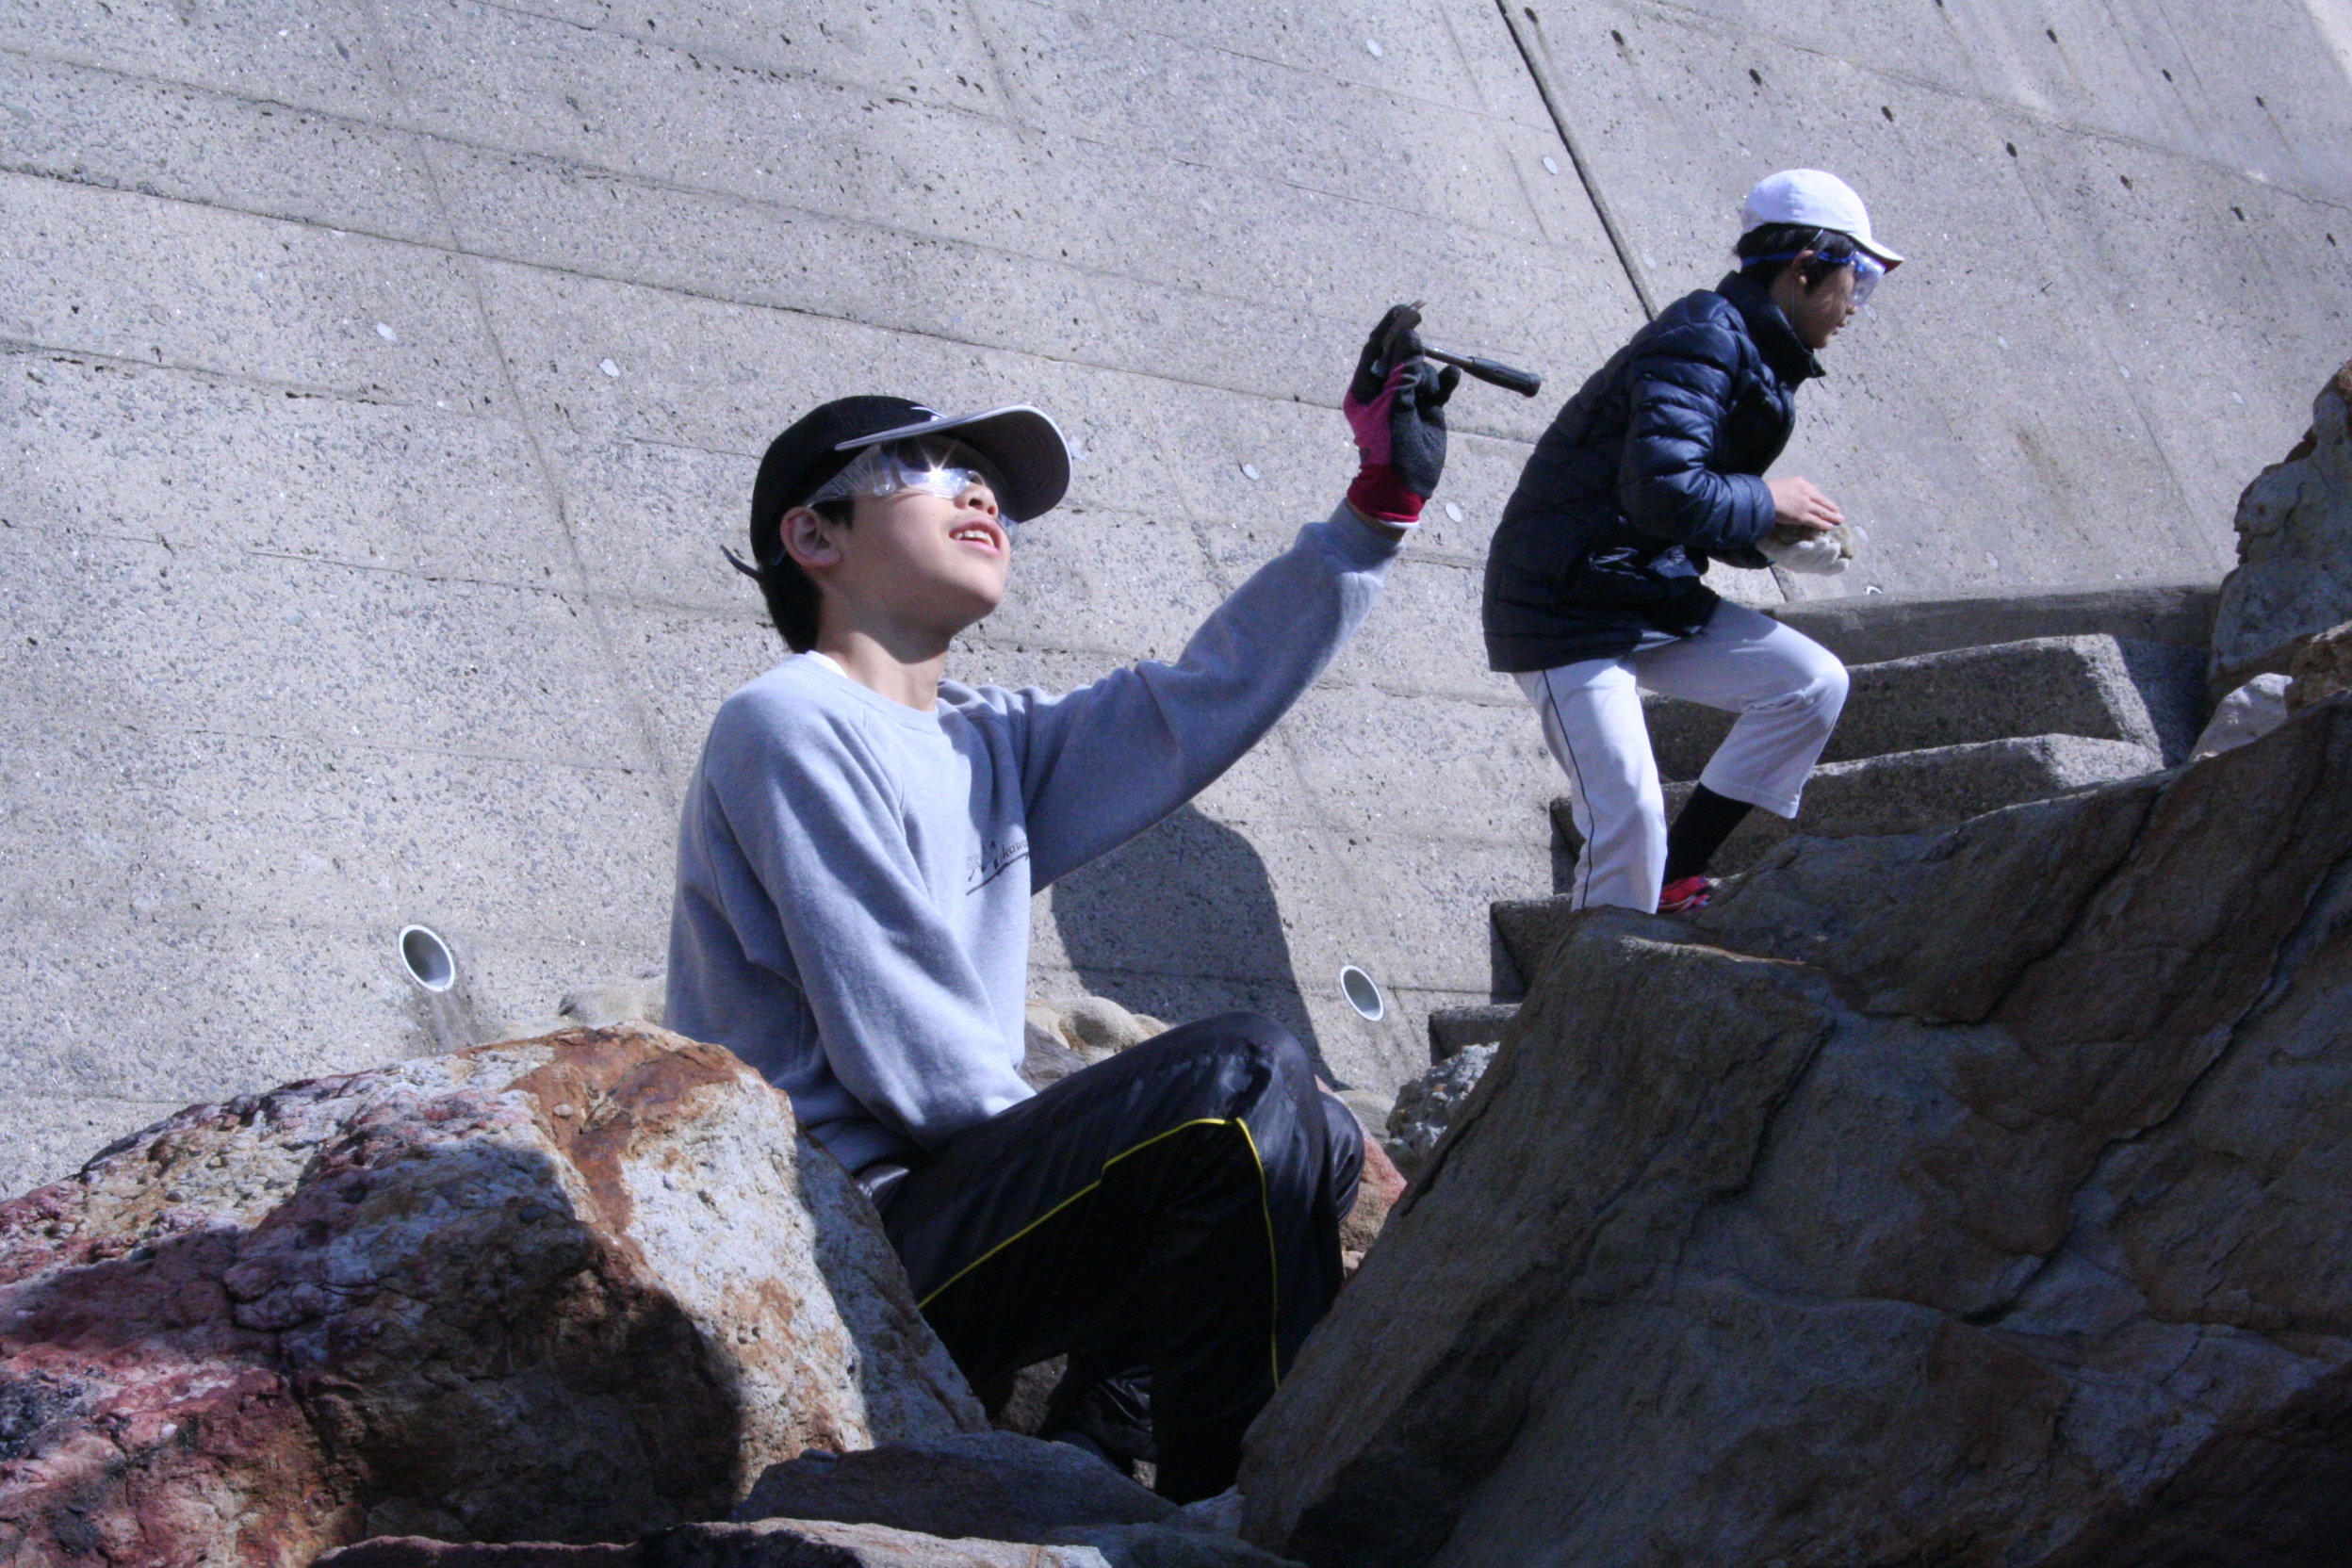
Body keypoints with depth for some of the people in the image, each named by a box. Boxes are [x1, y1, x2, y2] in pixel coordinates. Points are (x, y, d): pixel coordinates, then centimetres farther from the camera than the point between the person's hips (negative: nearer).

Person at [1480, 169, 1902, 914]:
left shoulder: (1749, 351, 12)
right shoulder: (1702, 343, -19)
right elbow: (1663, 491, -32)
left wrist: (1770, 535, 0)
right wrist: (1766, 503, -16)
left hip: (1652, 594, 10)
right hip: (1567, 602, -10)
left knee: (1812, 683, 1)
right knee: (1627, 815, -16)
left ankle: (1674, 878, 5)